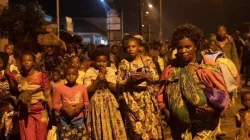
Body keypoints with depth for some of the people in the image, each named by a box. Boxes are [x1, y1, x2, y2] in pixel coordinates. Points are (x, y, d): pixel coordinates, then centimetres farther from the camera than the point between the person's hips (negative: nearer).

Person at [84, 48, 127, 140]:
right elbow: (87, 91, -8)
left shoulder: (111, 71, 5)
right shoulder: (90, 72, -1)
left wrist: (106, 77, -12)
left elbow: (115, 89, -2)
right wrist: (97, 80, -17)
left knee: (112, 126, 2)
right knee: (100, 128, 0)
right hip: (96, 103, -2)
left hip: (110, 103, 2)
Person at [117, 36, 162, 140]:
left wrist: (145, 75, -18)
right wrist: (129, 79, -17)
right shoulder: (124, 63, 1)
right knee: (136, 128, 3)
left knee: (151, 125, 4)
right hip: (132, 98, -1)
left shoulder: (147, 60, 2)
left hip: (147, 97, 1)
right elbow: (118, 82, 0)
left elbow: (156, 77, -2)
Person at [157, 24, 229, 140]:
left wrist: (211, 110, -21)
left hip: (204, 128, -3)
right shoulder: (170, 70, 3)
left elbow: (223, 96, -4)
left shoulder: (209, 68, -7)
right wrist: (167, 114, -6)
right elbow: (161, 95, 9)